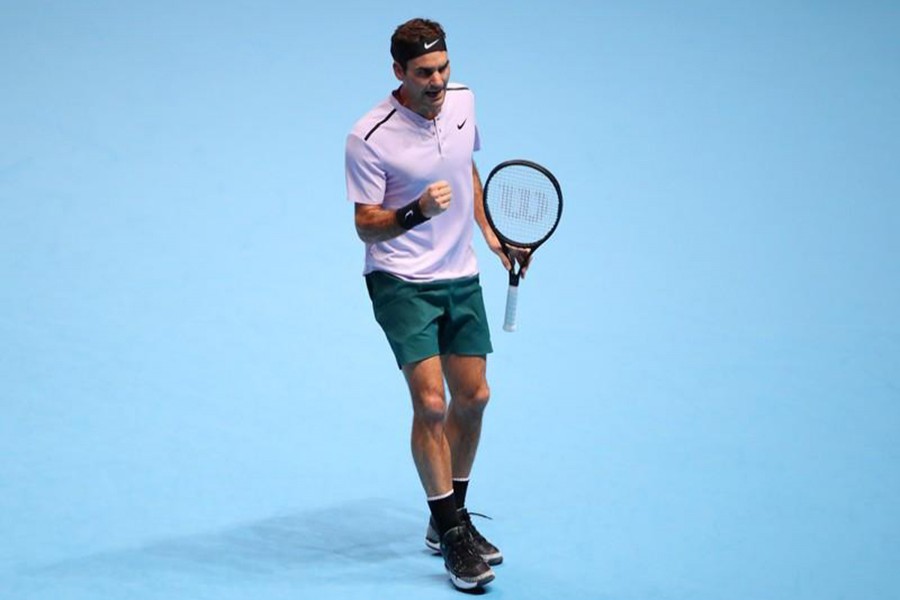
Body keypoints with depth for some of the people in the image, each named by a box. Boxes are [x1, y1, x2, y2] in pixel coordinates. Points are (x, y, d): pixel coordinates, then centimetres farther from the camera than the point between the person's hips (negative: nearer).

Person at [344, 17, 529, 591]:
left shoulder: (463, 102, 0)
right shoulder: (369, 138, -19)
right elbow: (365, 225, -15)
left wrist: (490, 233, 13)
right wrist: (417, 212, -33)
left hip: (461, 276, 7)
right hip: (401, 281, -6)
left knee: (472, 397, 10)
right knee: (431, 402, -16)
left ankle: (451, 520, 26)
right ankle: (451, 534, -3)